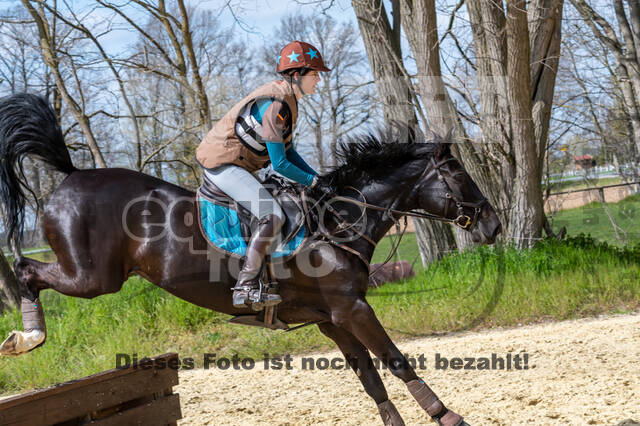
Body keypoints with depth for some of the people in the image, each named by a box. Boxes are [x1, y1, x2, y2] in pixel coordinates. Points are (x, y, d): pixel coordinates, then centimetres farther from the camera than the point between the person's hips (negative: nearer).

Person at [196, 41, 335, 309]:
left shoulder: (287, 101, 10)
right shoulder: (275, 105, -22)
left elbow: (289, 151, 17)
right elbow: (280, 164, -21)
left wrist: (317, 180, 7)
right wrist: (313, 182, -9)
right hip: (222, 164, -11)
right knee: (273, 216, -22)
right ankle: (245, 287, -25)